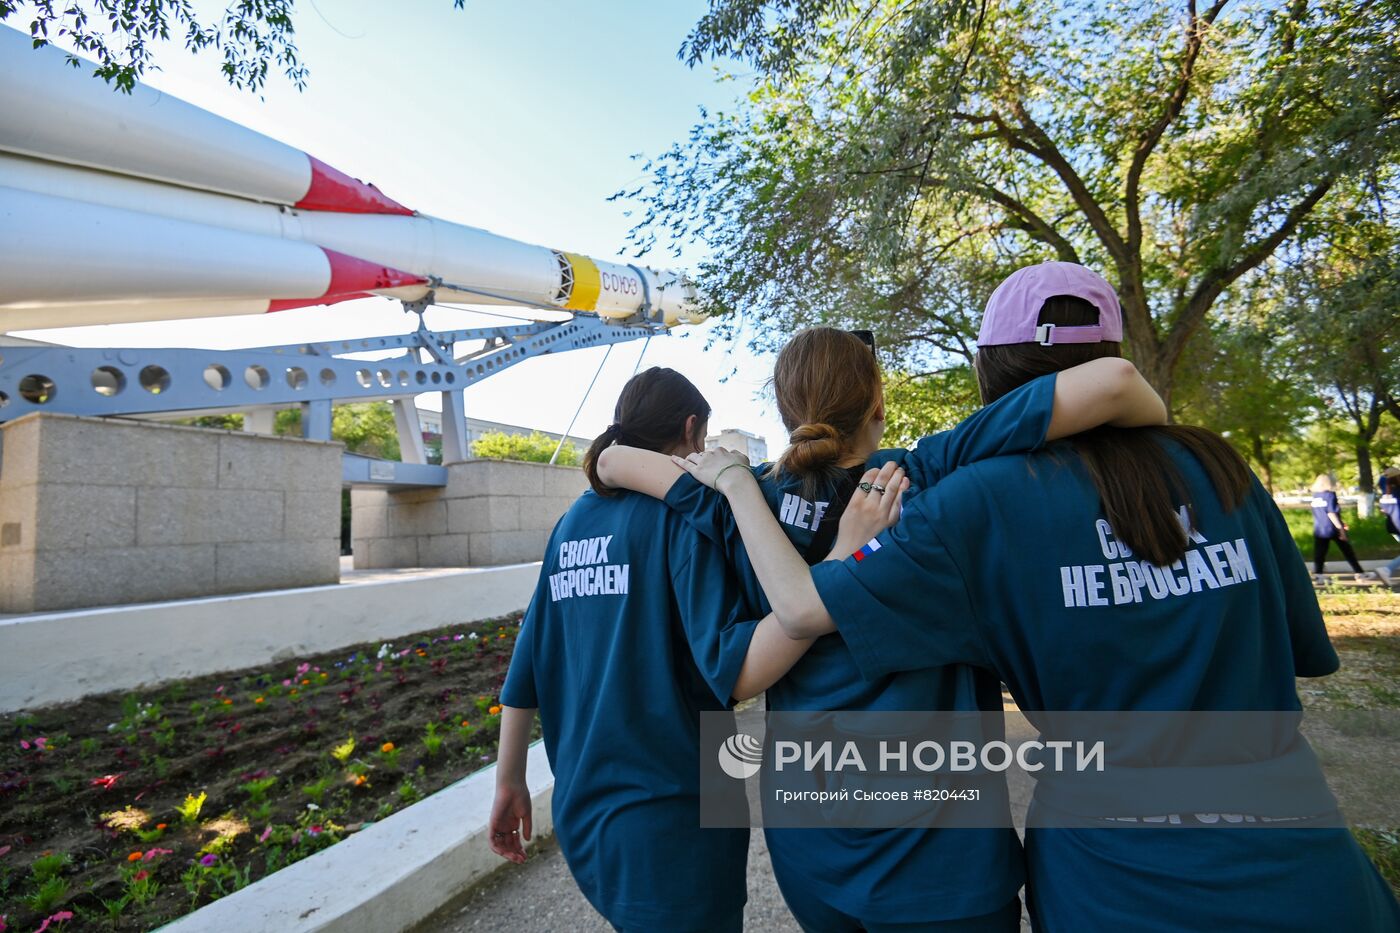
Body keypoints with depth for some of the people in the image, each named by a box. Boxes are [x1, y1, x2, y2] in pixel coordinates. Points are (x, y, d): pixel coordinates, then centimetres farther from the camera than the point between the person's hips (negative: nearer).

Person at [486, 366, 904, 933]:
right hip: (670, 826, -7)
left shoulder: (572, 523, 3)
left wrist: (509, 782, 18)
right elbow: (735, 673, -26)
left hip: (580, 815, 7)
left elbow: (528, 664, 7)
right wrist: (846, 556, -32)